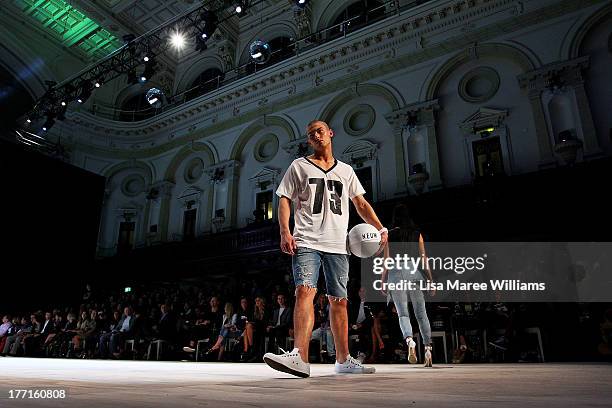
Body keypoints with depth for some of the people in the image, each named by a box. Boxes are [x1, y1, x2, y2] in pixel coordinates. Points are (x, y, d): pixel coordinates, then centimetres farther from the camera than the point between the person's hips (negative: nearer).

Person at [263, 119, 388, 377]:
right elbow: (285, 200, 5)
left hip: (338, 245, 4)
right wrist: (285, 232, -10)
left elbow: (361, 204, 20)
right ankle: (300, 357, -27)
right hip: (306, 242, -3)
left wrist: (380, 228, 7)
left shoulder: (346, 171, 20)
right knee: (305, 291, -22)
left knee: (339, 301, 6)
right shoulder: (299, 166, 11)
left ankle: (343, 359, 16)